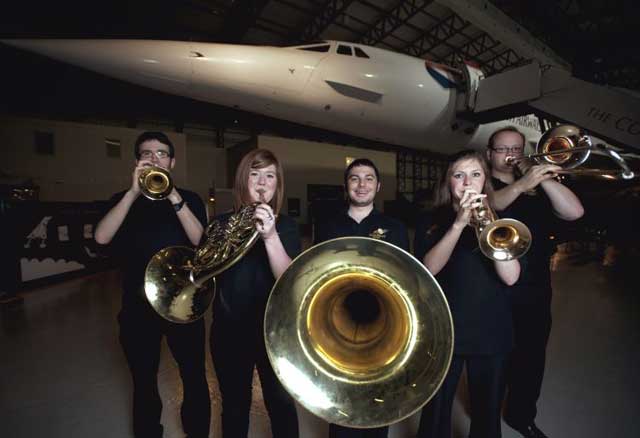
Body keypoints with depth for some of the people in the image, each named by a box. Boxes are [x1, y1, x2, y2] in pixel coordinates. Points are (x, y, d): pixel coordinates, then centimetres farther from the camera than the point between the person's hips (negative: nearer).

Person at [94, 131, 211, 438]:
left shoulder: (189, 199, 3)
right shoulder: (123, 200, 7)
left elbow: (201, 241, -13)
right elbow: (101, 238, -11)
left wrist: (173, 197, -22)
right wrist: (134, 192, -18)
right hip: (138, 306, 2)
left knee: (194, 378, 8)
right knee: (143, 382, 16)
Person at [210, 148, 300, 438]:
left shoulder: (286, 226, -5)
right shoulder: (221, 224, 0)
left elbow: (288, 280, -18)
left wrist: (270, 237, -32)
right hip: (229, 329, 2)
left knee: (281, 405, 11)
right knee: (234, 406, 18)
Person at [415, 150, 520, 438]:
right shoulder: (431, 222, -1)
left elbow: (510, 277, -10)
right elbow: (428, 269, -17)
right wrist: (459, 223, -24)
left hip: (491, 333, 2)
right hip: (443, 332, -1)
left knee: (488, 414, 18)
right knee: (436, 413, 11)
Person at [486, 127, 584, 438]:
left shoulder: (537, 188, 12)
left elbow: (574, 212, -4)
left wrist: (543, 178, -15)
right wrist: (521, 184, -37)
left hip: (534, 291, 4)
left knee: (531, 359, 17)